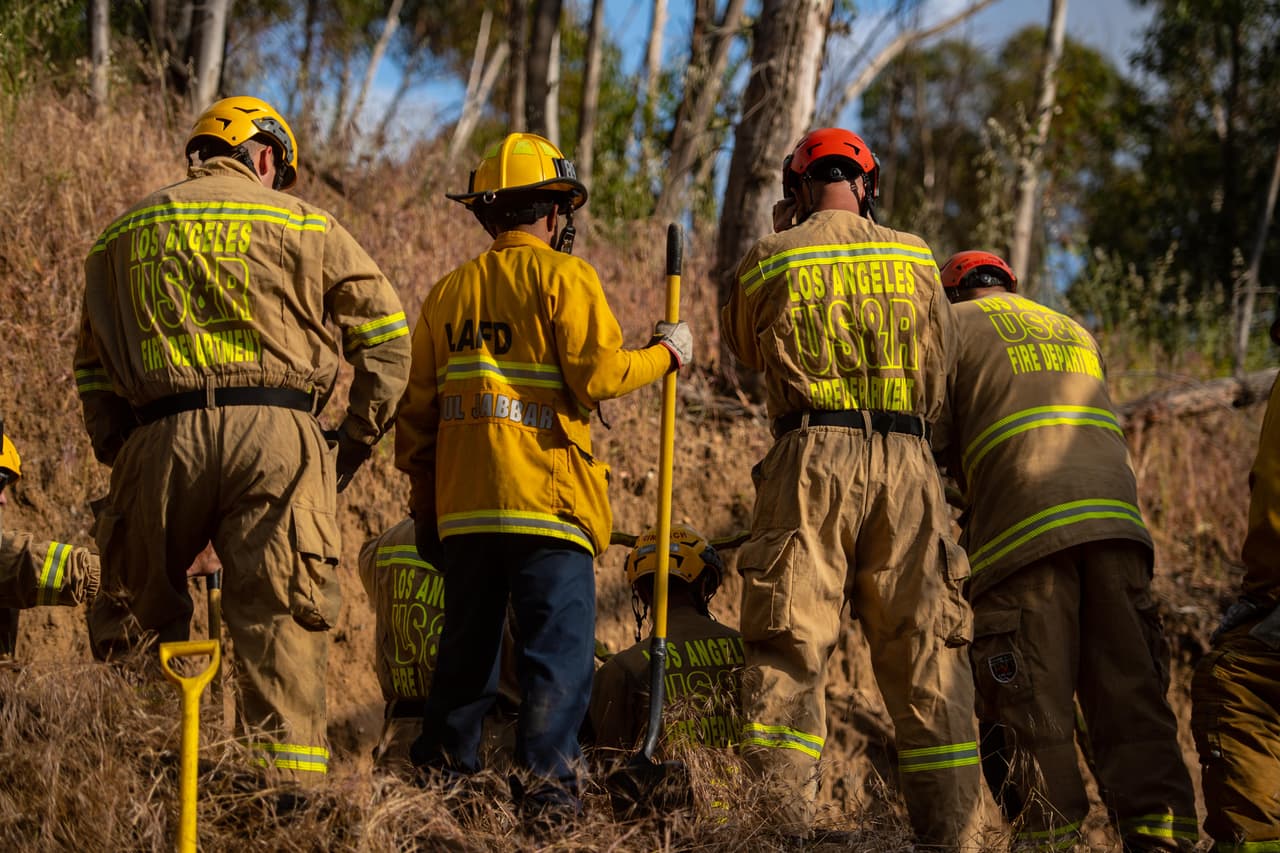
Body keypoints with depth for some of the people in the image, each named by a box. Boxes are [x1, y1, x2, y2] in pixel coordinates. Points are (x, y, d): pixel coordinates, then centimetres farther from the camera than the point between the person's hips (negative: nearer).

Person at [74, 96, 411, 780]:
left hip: (159, 435, 2)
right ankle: (289, 777, -9)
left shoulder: (123, 234, 21)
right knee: (280, 617, -3)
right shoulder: (302, 223, 12)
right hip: (276, 432, -2)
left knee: (137, 612, 13)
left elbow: (93, 363, 20)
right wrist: (355, 440, 12)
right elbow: (386, 335, 9)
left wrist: (116, 454, 20)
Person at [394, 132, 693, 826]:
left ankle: (442, 764, 22)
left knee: (468, 639, 17)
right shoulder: (563, 277, -4)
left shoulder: (450, 291, 14)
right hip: (544, 496, -6)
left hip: (463, 501, 6)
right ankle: (543, 778, -11)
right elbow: (599, 376, -14)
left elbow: (417, 408, 15)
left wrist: (423, 497, 23)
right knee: (559, 644, -4)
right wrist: (665, 353, 3)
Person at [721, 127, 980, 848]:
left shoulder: (771, 260, 6)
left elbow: (742, 345, 24)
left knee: (792, 650, -2)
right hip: (908, 462, 2)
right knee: (926, 654, 5)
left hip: (813, 456, -2)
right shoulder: (914, 256, 12)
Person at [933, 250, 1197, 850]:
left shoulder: (954, 325, 15)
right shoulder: (1077, 333, 32)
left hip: (1024, 530, -5)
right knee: (1128, 692, 2)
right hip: (1117, 523, 5)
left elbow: (932, 442, 8)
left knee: (1033, 706, -3)